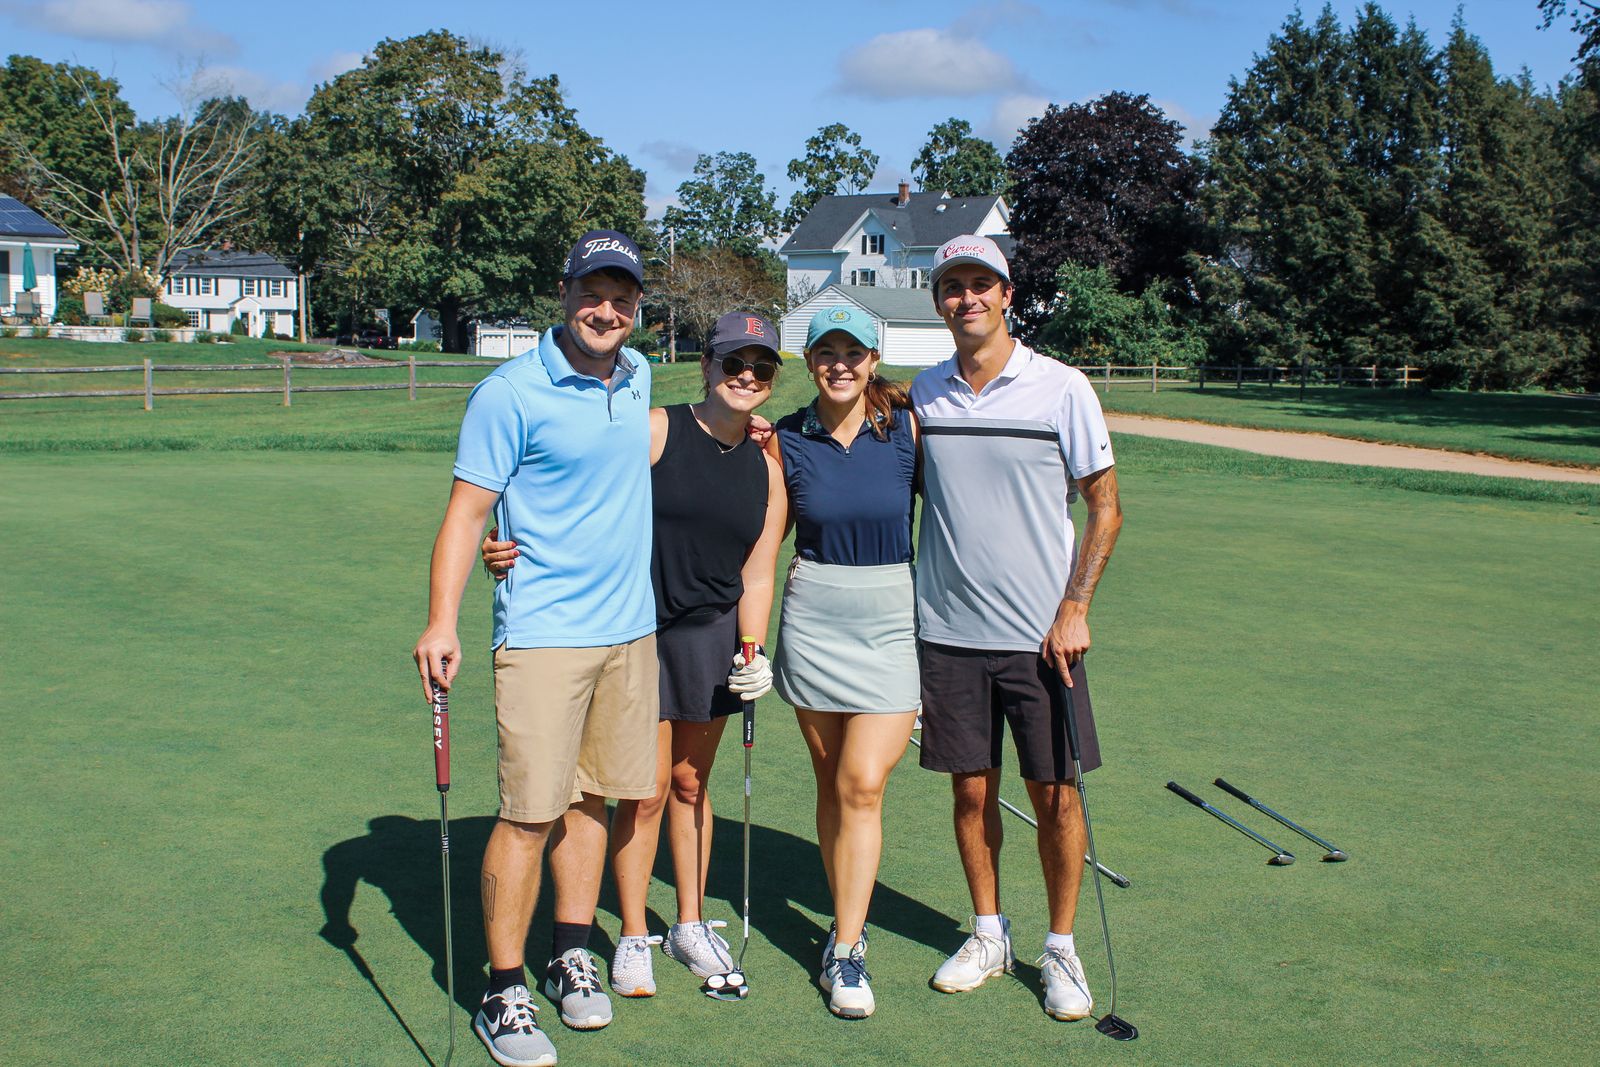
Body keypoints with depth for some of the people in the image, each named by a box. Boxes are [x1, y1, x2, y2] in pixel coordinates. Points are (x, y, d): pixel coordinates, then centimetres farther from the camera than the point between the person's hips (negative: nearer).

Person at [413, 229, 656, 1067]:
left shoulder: (637, 378, 10)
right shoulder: (510, 394, -11)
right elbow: (467, 509, -12)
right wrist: (441, 622, -21)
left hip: (630, 627, 6)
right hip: (544, 631, -6)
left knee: (593, 796, 13)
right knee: (531, 812, -6)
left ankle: (571, 955, 27)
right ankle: (503, 994, 5)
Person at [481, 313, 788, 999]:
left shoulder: (767, 470, 5)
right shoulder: (656, 433, -9)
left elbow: (756, 577, 5)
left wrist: (752, 654, -6)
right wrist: (515, 551, -27)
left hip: (712, 635, 4)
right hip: (635, 632, -4)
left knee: (691, 783, 14)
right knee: (645, 790, -1)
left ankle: (690, 926, 31)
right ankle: (633, 938, 16)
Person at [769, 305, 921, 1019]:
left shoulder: (907, 425, -4)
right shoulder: (785, 440, 1)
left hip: (893, 619, -2)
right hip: (814, 619, 2)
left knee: (862, 783, -8)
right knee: (830, 780, 9)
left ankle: (846, 951, 1)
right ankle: (848, 921, 26)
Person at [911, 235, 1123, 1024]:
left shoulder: (1061, 388, -5)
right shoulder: (924, 393, 5)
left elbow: (1105, 506, -2)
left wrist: (1074, 609, -8)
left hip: (1041, 634, -2)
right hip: (948, 632, 3)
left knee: (1055, 795, 3)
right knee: (972, 790, 10)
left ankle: (1061, 949, 19)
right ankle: (988, 935, 27)